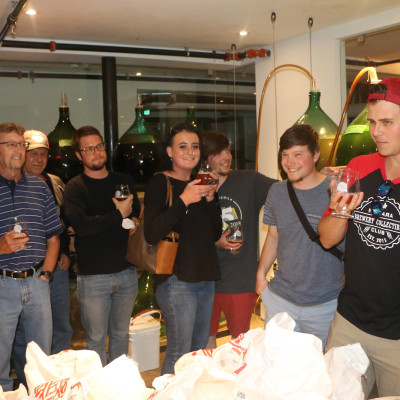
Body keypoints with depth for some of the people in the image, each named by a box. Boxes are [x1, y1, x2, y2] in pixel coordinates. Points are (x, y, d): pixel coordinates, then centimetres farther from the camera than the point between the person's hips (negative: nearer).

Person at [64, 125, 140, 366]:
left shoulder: (124, 182, 11)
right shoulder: (75, 188, -3)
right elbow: (81, 225, -18)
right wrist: (119, 215, -13)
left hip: (126, 271, 4)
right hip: (93, 276, -4)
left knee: (121, 334, 16)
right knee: (96, 339, 5)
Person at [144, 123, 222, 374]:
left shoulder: (200, 184, 14)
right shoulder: (161, 183, -7)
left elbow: (215, 233, 12)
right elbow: (151, 234, -20)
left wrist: (210, 200, -2)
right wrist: (183, 201, -24)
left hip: (205, 277, 7)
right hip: (176, 279, -7)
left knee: (200, 349, 16)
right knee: (179, 352, -5)